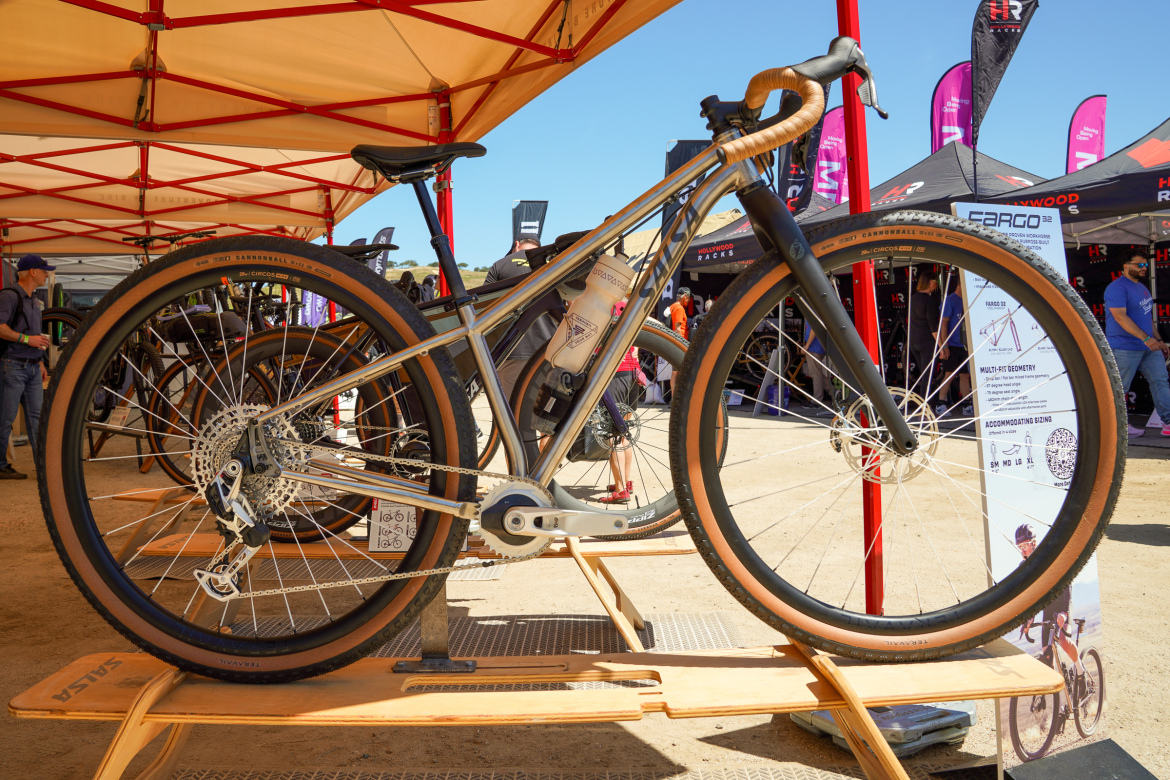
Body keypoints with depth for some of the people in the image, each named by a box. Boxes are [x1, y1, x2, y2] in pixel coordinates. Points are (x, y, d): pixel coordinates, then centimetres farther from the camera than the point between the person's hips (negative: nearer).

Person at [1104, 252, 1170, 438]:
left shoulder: (1141, 287, 17)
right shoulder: (1117, 288, -13)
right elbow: (1120, 316, -23)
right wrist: (1145, 338, -28)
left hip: (1149, 347, 9)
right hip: (1125, 349, -9)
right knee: (1119, 388, 1)